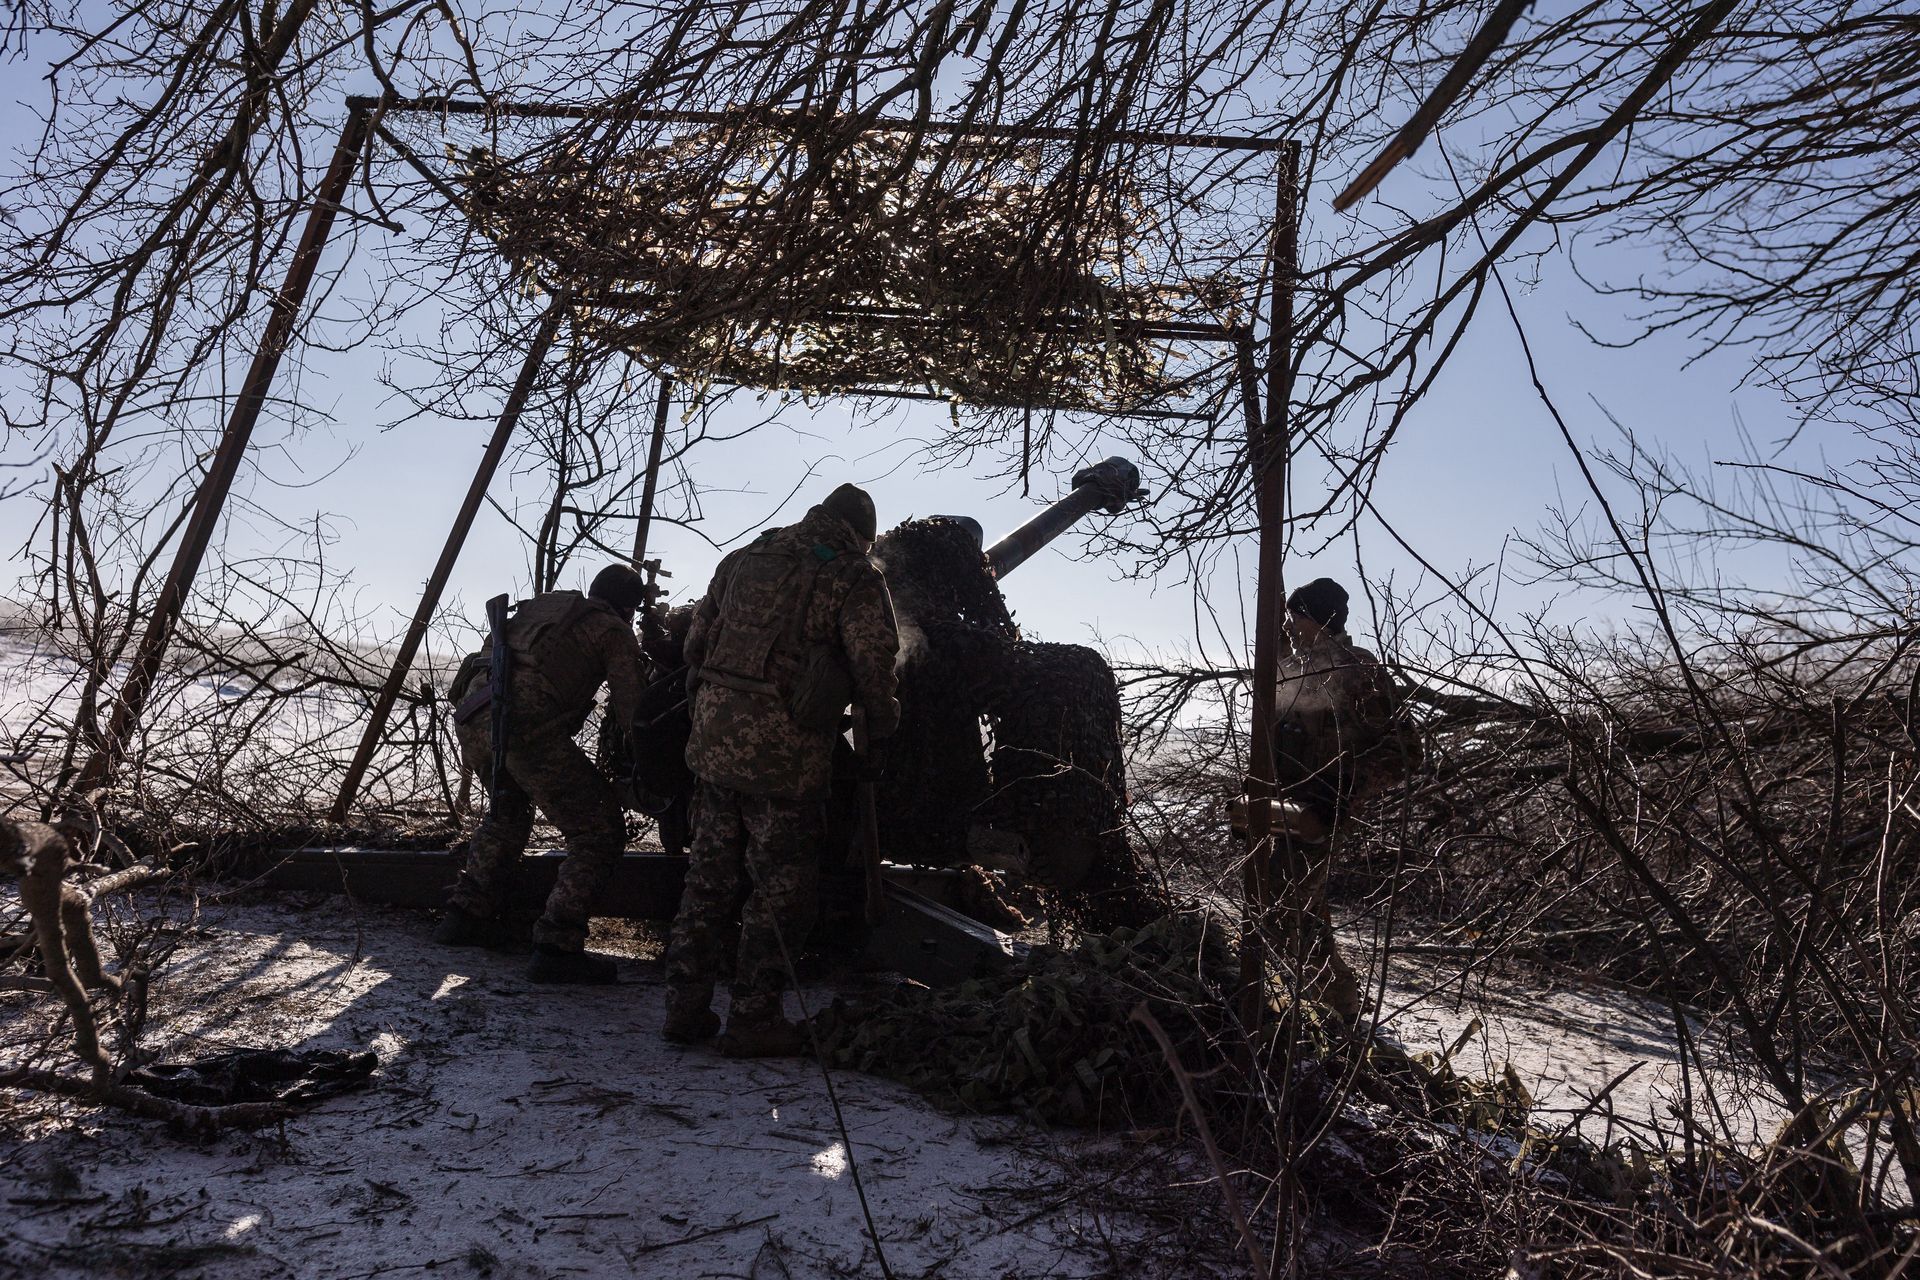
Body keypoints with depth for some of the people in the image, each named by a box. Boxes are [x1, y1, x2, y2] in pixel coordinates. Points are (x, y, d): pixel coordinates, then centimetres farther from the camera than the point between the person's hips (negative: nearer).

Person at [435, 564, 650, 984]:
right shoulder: (612, 631, 9)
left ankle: (466, 917, 35)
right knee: (599, 833, 2)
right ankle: (556, 948, -4)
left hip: (470, 714, 8)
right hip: (525, 725, -8)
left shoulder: (541, 604, 29)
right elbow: (633, 712, 3)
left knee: (509, 810, 35)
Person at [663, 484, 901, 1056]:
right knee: (780, 890, 6)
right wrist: (882, 723, 8)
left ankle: (685, 1007, 22)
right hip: (785, 756, -6)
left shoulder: (743, 559, 15)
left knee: (709, 879, 16)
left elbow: (697, 640, 17)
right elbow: (873, 665, -9)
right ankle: (753, 1020, 11)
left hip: (714, 745, 6)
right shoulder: (855, 576, -3)